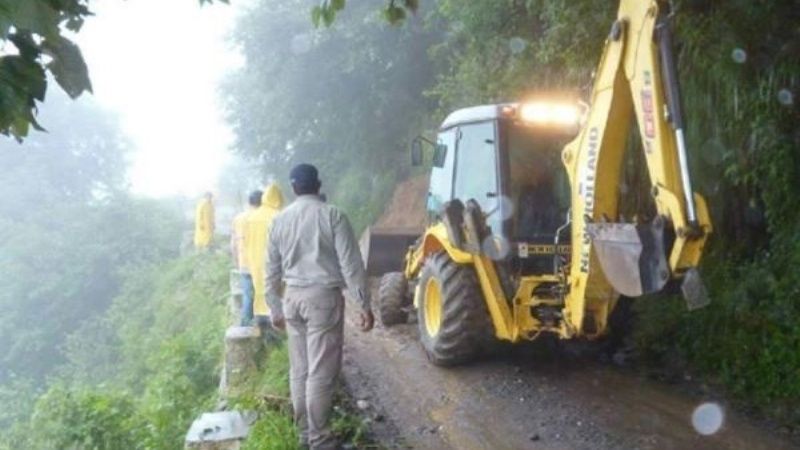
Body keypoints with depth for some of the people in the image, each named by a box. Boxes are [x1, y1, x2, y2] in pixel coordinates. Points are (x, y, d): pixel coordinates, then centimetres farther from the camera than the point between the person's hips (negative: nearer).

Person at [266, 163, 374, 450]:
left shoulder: (280, 219, 7)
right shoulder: (332, 215, -7)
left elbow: (272, 270, 12)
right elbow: (351, 264, -11)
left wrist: (275, 309, 21)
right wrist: (365, 304, -6)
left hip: (293, 297, 5)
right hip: (324, 297, -5)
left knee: (299, 370, 14)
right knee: (321, 372, -1)